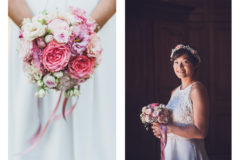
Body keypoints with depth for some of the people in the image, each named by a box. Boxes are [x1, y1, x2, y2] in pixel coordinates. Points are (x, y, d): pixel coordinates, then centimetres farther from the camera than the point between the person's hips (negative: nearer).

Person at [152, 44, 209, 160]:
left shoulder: (197, 89, -14)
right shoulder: (174, 92, 10)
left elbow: (200, 132, -20)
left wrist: (168, 129, -18)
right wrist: (160, 129, 0)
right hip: (170, 150, 7)